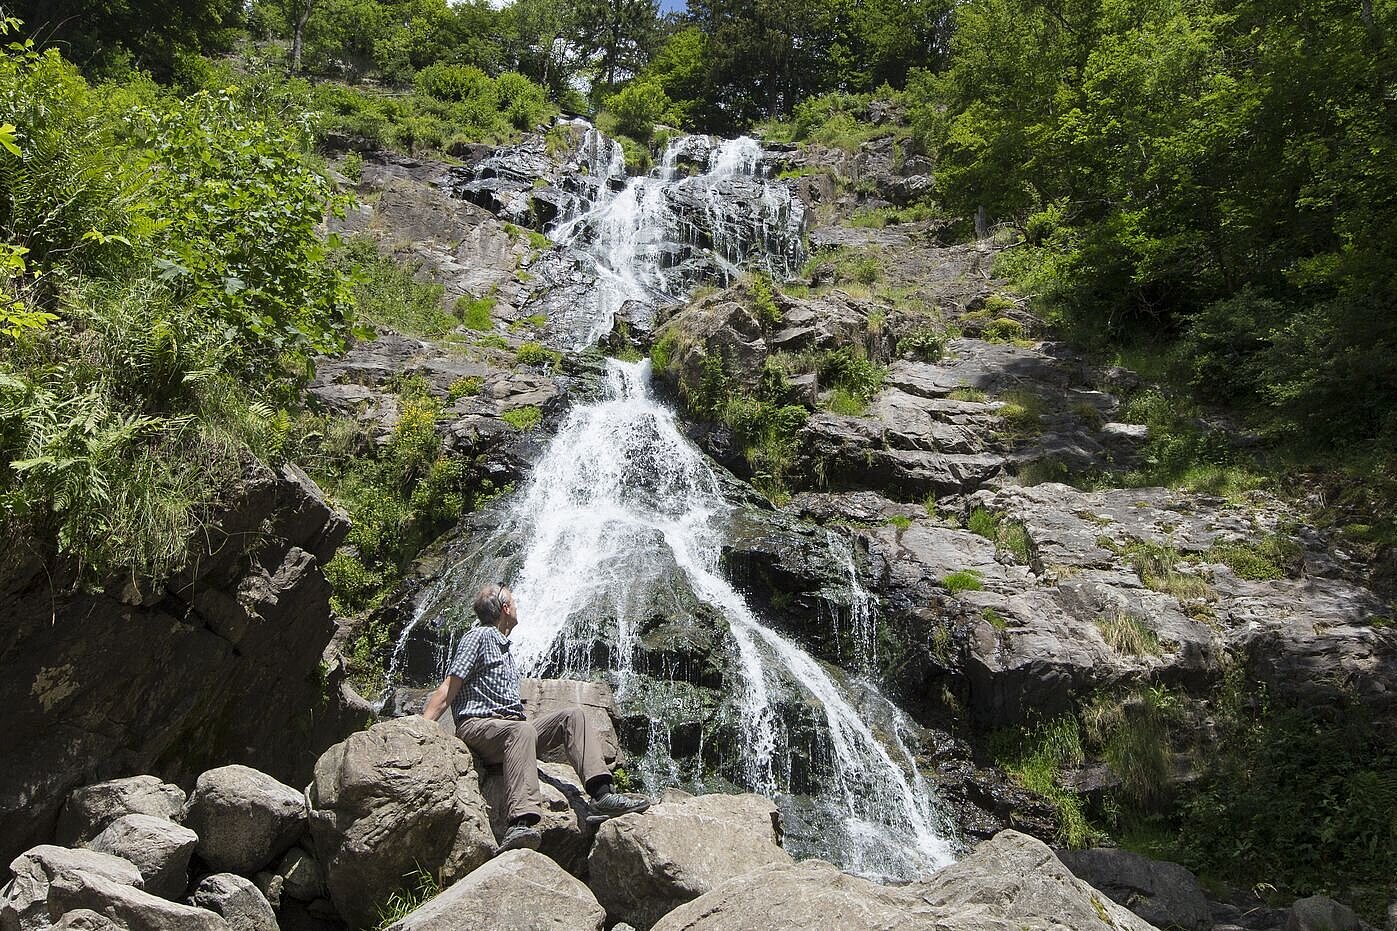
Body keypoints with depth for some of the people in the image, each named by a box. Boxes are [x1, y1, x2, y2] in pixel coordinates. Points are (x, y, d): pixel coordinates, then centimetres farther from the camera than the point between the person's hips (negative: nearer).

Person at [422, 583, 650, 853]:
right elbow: (448, 689, -8)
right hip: (478, 725, -8)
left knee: (572, 715, -8)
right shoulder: (479, 636, 1)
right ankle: (520, 824, -57)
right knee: (522, 730, -38)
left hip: (512, 725, 8)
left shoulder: (504, 647, 29)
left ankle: (601, 794, -27)